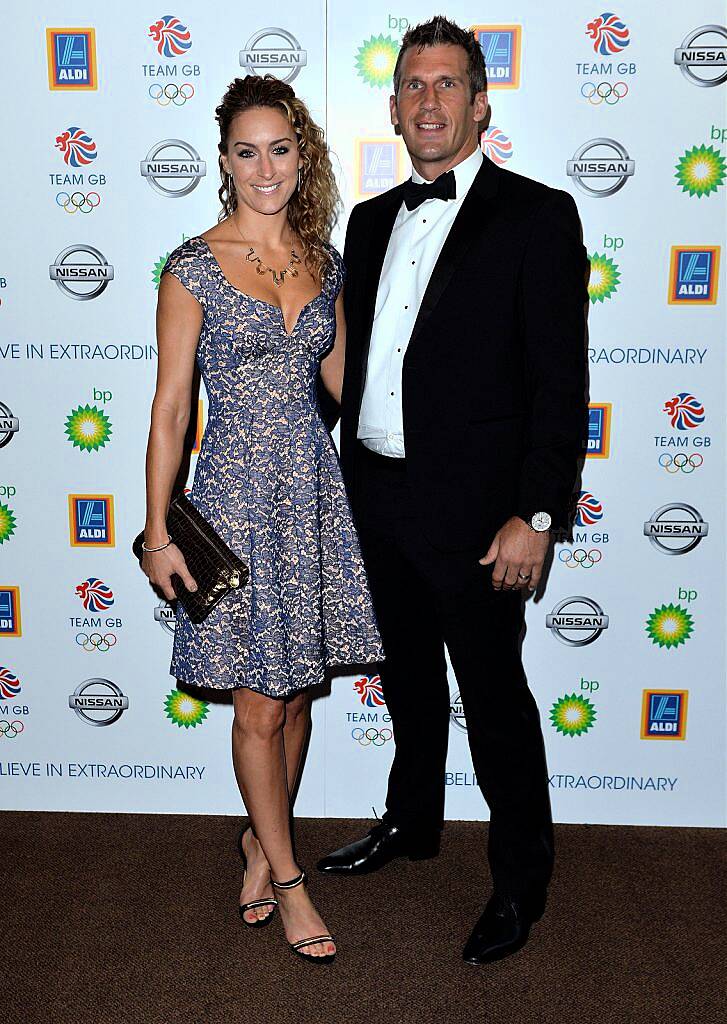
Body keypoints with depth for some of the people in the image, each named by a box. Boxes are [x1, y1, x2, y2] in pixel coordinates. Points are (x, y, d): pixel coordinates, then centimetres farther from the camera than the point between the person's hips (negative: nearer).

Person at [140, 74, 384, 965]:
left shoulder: (323, 262, 7)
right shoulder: (193, 266, -6)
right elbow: (170, 407, -6)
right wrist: (158, 534, -7)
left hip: (316, 487, 5)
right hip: (238, 490, -4)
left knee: (296, 689, 14)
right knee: (259, 704, 5)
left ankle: (262, 839, 36)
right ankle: (286, 874, 25)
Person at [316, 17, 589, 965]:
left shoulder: (537, 216, -7)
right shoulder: (372, 220, 12)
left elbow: (561, 381, -12)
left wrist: (535, 515, -17)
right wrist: (351, 480, 12)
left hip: (473, 509, -6)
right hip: (378, 496, 6)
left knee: (495, 698, 6)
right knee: (409, 678, 21)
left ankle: (521, 878, 27)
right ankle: (411, 822, 43)